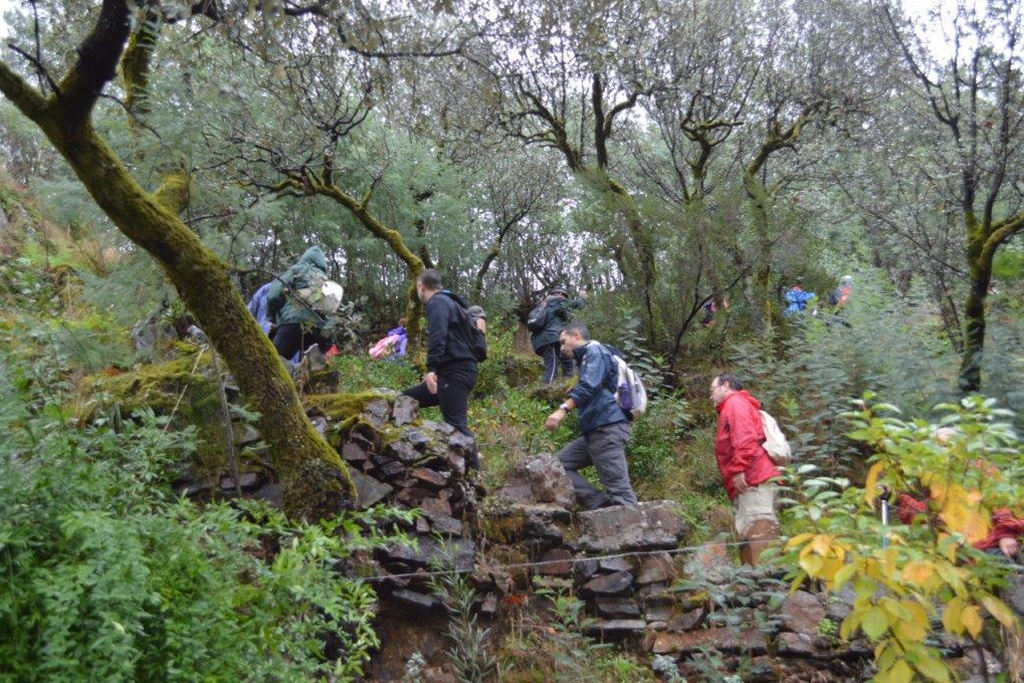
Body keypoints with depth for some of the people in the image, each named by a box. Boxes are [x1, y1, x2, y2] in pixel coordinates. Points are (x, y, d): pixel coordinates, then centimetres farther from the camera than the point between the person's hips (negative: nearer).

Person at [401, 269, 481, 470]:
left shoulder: (437, 303, -5)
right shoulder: (448, 302, 26)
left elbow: (438, 337, -23)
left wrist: (431, 369, -31)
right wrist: (436, 371, 37)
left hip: (455, 373, -10)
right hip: (455, 371, 10)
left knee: (456, 424, -13)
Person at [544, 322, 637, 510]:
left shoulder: (595, 350, -3)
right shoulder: (586, 358, 27)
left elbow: (589, 386, -20)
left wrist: (563, 409, -30)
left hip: (607, 427, -10)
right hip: (594, 431, 10)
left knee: (618, 491, -13)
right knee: (559, 463, 5)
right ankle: (600, 505, -4)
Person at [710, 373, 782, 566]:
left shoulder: (735, 403, 3)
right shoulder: (734, 406, 32)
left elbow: (744, 437, -15)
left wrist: (738, 469, -21)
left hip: (752, 480, -10)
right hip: (753, 482, 10)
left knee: (758, 531, -17)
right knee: (753, 534, 5)